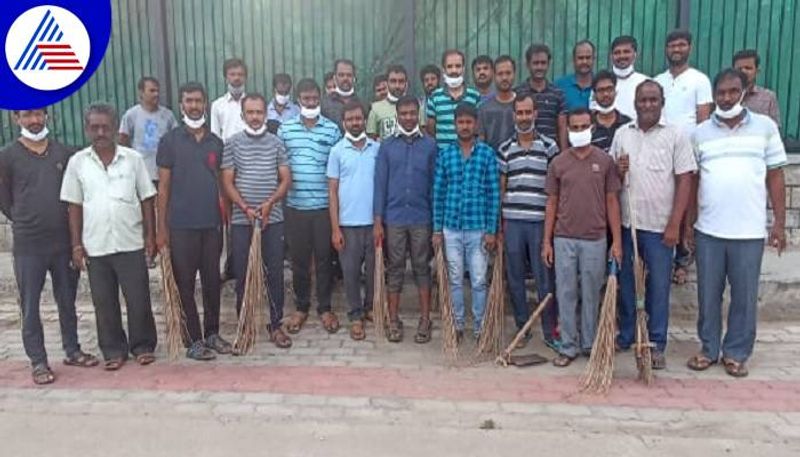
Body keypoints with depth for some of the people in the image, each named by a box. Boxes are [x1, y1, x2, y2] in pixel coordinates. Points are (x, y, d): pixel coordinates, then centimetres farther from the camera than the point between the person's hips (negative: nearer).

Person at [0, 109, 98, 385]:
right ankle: (38, 361, 17)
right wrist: (25, 221, 5)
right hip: (28, 245, -2)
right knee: (30, 305, 6)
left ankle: (72, 350, 28)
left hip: (64, 240, 3)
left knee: (67, 300, 14)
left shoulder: (64, 153, 4)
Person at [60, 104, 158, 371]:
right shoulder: (77, 162, 2)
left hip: (131, 244, -1)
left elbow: (146, 200, 2)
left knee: (138, 299, 5)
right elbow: (74, 206, 4)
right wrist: (76, 244, 1)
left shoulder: (133, 158, -1)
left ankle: (143, 346, 22)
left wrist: (150, 236, -1)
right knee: (104, 303, 10)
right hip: (95, 246, 1)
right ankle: (114, 350, 24)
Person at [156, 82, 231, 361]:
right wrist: (161, 227, -6)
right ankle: (193, 340, 14)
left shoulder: (216, 142, 9)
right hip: (181, 225, -3)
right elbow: (163, 187, -2)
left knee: (212, 281, 10)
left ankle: (212, 333, 24)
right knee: (184, 284, 4)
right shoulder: (170, 141, -1)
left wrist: (226, 220, 6)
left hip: (212, 223, 3)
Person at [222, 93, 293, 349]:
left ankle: (276, 325, 15)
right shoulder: (233, 144, 2)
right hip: (241, 220, 0)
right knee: (242, 274, 5)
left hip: (273, 219, 1)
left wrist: (269, 203, -14)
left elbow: (286, 180, 2)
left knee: (275, 272, 3)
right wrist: (245, 208, -14)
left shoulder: (276, 143, 5)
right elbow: (227, 183, -1)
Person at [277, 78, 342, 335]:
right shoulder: (285, 129, 5)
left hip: (324, 205, -1)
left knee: (323, 258, 7)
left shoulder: (332, 129, 1)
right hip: (294, 206, 1)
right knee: (298, 259, 10)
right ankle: (301, 307, 24)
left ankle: (325, 308, 20)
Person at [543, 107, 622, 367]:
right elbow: (552, 203, 6)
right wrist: (547, 241, 2)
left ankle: (590, 344, 23)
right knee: (566, 294, 5)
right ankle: (569, 347, 16)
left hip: (595, 239, -1)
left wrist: (616, 241, -2)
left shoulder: (605, 161, 1)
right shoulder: (558, 163, 3)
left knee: (591, 295, 9)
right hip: (564, 239, 1)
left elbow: (612, 202, 3)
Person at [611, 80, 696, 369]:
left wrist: (674, 225, -10)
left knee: (659, 286, 4)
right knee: (625, 282, 12)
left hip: (660, 226, -3)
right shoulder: (621, 134, 8)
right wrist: (618, 171, -10)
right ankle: (626, 336, 27)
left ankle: (657, 344, 17)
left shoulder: (676, 136, -2)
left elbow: (684, 182, -5)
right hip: (626, 223, 3)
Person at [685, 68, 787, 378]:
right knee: (708, 294, 10)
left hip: (750, 231, -1)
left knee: (744, 296, 7)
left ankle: (736, 353, 22)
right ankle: (708, 349, 24)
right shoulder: (700, 132, 5)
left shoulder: (765, 127, 3)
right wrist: (689, 224, 4)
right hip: (708, 230, 1)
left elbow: (775, 176, 4)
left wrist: (779, 222, -1)